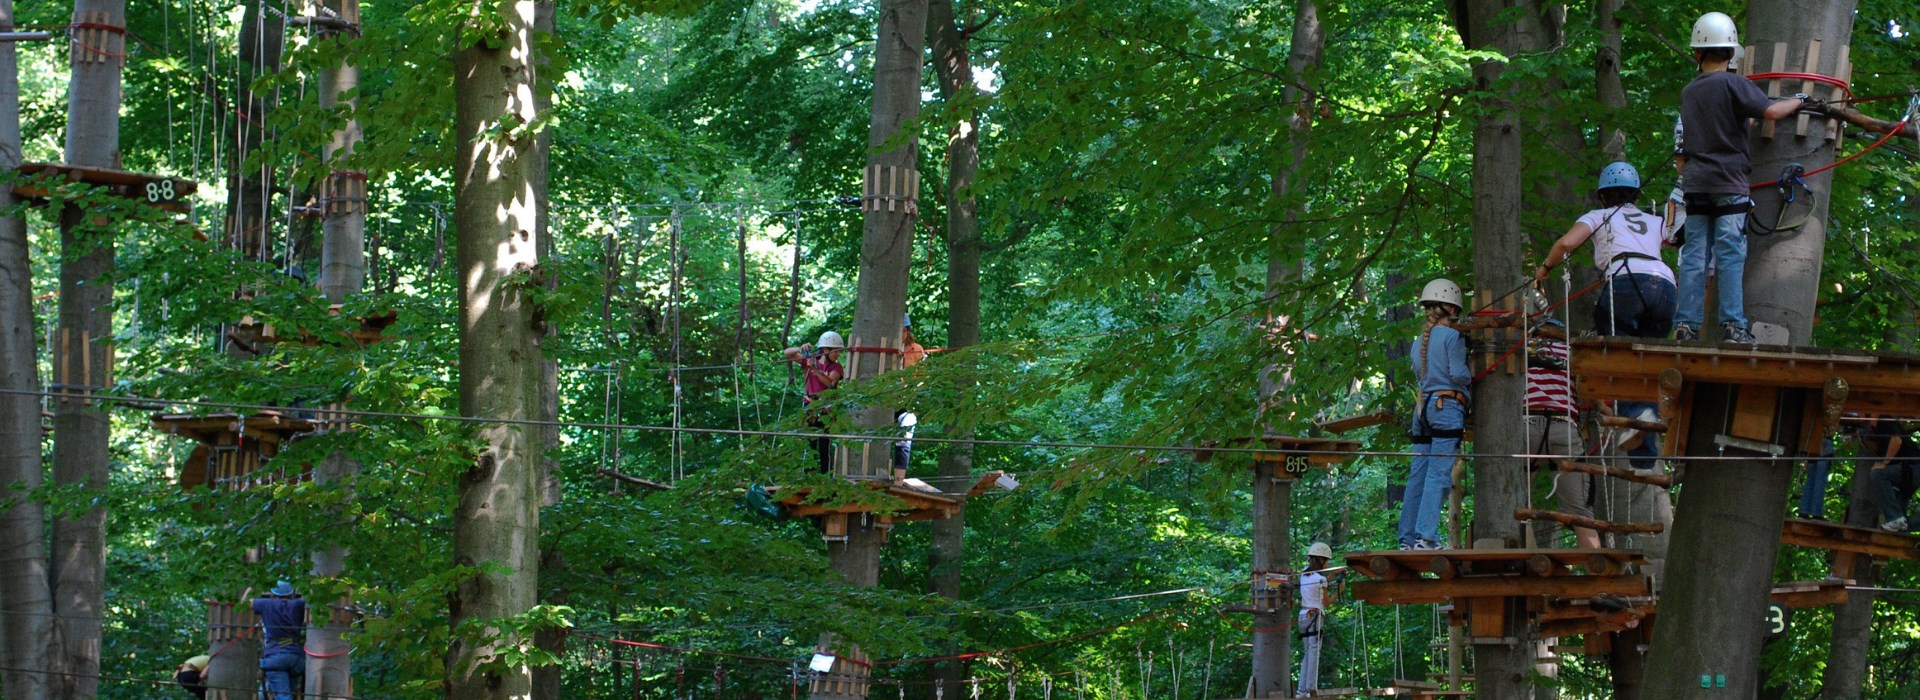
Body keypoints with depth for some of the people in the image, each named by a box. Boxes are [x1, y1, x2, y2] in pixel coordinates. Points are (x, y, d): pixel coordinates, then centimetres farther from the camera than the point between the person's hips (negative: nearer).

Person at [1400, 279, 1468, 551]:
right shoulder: (1452, 337, -5)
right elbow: (1458, 373, -12)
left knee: (1418, 474, 7)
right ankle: (1426, 536, -16)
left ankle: (1407, 537, 6)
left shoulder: (1420, 341, 17)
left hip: (1423, 407, 7)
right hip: (1446, 406, -7)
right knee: (1439, 474, -10)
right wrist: (1471, 377, 7)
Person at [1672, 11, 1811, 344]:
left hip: (1695, 183, 6)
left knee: (1693, 255, 4)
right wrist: (1799, 100, 1)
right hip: (1728, 182, -6)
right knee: (1731, 254, -6)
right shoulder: (1733, 83, -6)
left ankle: (1686, 325, 0)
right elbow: (1770, 111, -15)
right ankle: (1732, 325, -10)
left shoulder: (1689, 92, 15)